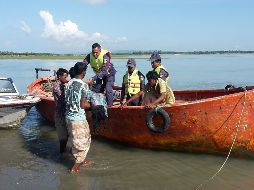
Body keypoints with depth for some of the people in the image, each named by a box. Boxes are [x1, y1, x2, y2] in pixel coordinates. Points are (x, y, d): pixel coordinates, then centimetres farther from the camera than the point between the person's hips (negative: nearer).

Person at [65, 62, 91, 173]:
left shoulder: (69, 83, 4)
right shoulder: (83, 85, -16)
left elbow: (67, 100, 10)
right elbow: (83, 105, -16)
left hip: (69, 116, 7)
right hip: (78, 118, -7)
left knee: (75, 140, 22)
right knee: (83, 142, 6)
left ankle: (80, 160, 37)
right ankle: (75, 167, 9)